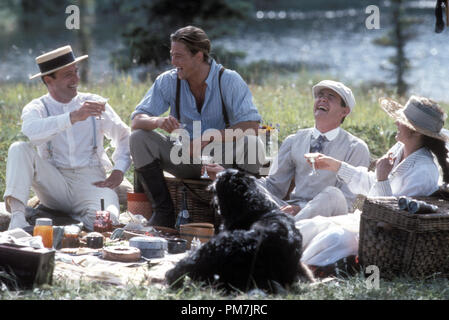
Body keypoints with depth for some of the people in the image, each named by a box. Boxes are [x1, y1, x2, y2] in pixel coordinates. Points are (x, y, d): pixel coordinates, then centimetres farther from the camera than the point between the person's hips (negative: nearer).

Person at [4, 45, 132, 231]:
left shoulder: (94, 103, 10)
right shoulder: (37, 108, 3)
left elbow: (124, 137, 13)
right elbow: (32, 130, -23)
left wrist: (119, 171, -4)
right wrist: (74, 117, -35)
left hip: (91, 181, 0)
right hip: (55, 185, 0)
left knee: (106, 220, -33)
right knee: (19, 149, -23)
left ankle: (78, 219, -3)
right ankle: (17, 214, -32)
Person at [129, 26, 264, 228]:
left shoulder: (229, 80, -12)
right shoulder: (168, 81, -3)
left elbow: (252, 124, -23)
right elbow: (136, 121, -7)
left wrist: (208, 138, -32)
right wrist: (158, 122, -31)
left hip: (222, 160, -3)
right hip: (184, 159, 3)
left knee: (251, 144, -33)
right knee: (139, 138, -18)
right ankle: (164, 212, -13)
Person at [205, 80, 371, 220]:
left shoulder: (356, 149, 6)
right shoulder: (294, 141, 18)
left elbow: (348, 200, -4)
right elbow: (274, 185, 17)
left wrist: (301, 208, -19)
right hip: (292, 210, 3)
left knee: (332, 194, -36)